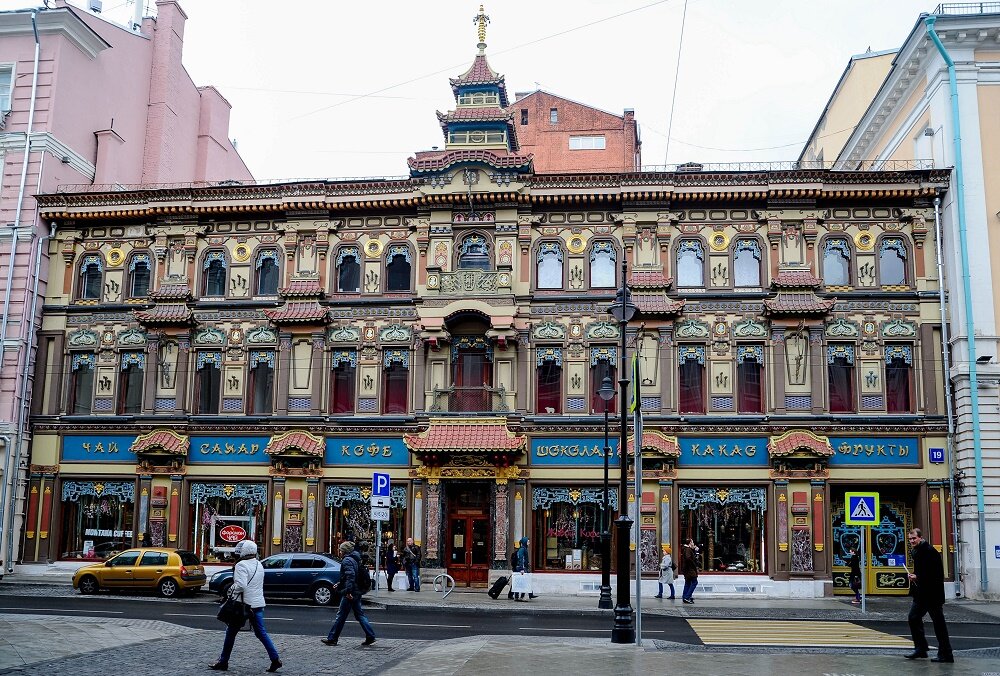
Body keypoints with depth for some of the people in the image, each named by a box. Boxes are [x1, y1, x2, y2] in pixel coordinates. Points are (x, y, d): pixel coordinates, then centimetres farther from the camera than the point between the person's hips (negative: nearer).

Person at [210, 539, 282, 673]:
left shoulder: (241, 565, -14)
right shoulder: (259, 565, 13)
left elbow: (240, 585, -25)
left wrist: (230, 592, -9)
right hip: (258, 604, 7)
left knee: (231, 632, 7)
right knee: (261, 633, 9)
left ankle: (223, 662, 15)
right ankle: (275, 660, 0)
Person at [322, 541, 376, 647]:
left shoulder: (347, 560, -13)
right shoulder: (354, 559, 17)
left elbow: (350, 576, -25)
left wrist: (348, 591, -28)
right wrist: (340, 584, 28)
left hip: (350, 594, -9)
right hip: (357, 592, 9)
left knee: (341, 616, -1)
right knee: (360, 614, 10)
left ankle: (332, 638, 7)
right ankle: (370, 636, 6)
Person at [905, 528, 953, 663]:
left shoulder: (929, 551, -17)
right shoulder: (917, 551, 14)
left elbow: (935, 574, -22)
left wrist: (917, 577, -19)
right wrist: (913, 576, 4)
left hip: (932, 593, -10)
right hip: (921, 594, 10)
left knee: (939, 623, -2)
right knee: (913, 618, 10)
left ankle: (945, 654, 5)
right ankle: (920, 648, 18)